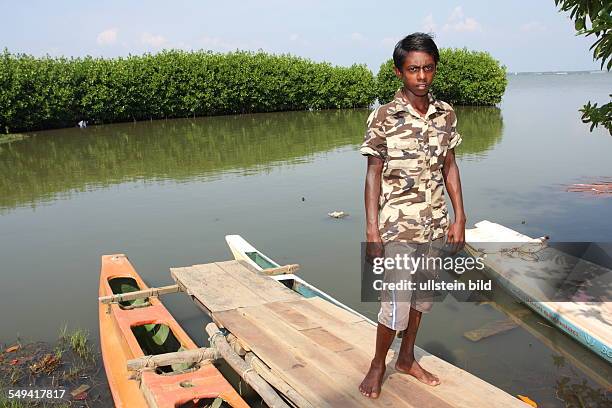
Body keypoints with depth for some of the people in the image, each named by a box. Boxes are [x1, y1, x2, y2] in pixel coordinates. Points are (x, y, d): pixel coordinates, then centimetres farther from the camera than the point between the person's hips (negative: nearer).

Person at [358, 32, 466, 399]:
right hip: (398, 227, -5)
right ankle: (378, 364, 24)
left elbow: (449, 167, 9)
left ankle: (407, 358, 38)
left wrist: (459, 217, 5)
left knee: (421, 295, 17)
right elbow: (374, 175, -8)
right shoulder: (383, 117, -11)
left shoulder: (446, 114, 2)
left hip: (434, 224, 5)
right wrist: (372, 230, -12)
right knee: (397, 303, -1)